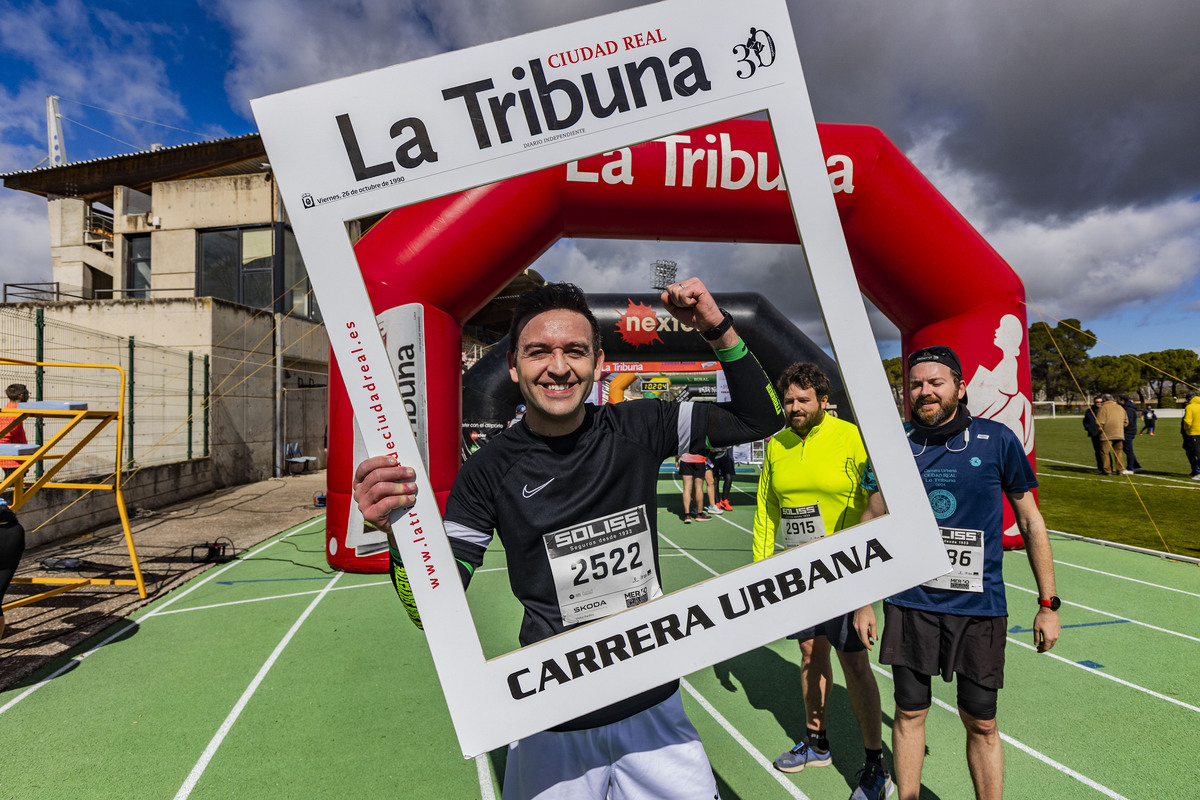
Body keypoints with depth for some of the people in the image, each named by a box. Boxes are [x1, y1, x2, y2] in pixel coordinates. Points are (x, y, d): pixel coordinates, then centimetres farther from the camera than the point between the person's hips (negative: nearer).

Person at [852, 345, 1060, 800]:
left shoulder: (997, 440, -5)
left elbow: (1031, 522, 4)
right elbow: (873, 523, 5)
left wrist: (1048, 605, 3)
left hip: (979, 606, -1)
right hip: (910, 603, 1)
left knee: (981, 723, 11)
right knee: (910, 712, 13)